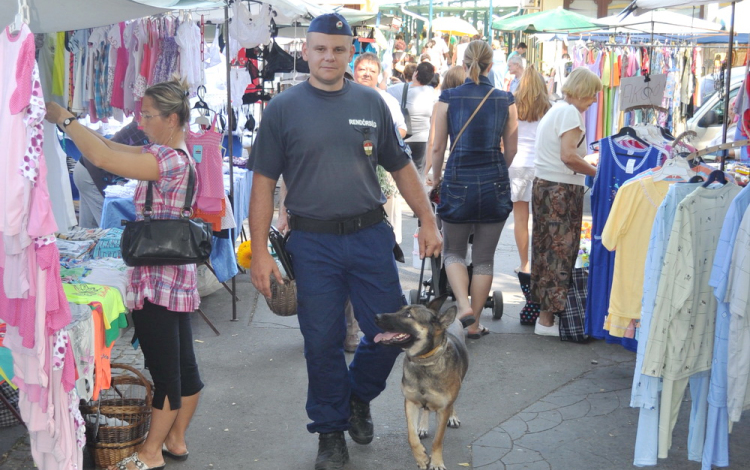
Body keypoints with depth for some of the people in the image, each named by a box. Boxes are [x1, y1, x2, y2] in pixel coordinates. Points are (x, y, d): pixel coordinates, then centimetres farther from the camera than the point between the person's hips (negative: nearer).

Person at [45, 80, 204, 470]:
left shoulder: (170, 159, -19)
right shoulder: (168, 154, 10)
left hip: (158, 281, -10)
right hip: (177, 277, 10)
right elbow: (109, 147, 12)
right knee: (183, 365, 17)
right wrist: (65, 120, 4)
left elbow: (102, 158, -27)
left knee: (164, 371, 3)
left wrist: (64, 118, -14)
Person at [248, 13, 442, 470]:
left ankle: (359, 396, 33)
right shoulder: (283, 109, -1)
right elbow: (264, 183, -1)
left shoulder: (371, 102, 6)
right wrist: (261, 251, -7)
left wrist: (428, 222, 8)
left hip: (370, 236, 2)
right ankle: (330, 431, 24)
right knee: (323, 342, 6)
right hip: (313, 242, -2)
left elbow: (402, 167, 13)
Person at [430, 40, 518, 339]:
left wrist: (436, 178, 16)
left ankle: (463, 304, -6)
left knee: (453, 252, 17)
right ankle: (475, 323, 16)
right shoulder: (506, 101, 1)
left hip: (458, 182, -1)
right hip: (495, 185, 2)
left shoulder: (448, 98, -4)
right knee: (484, 258, 12)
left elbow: (438, 148, 0)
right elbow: (511, 150, 9)